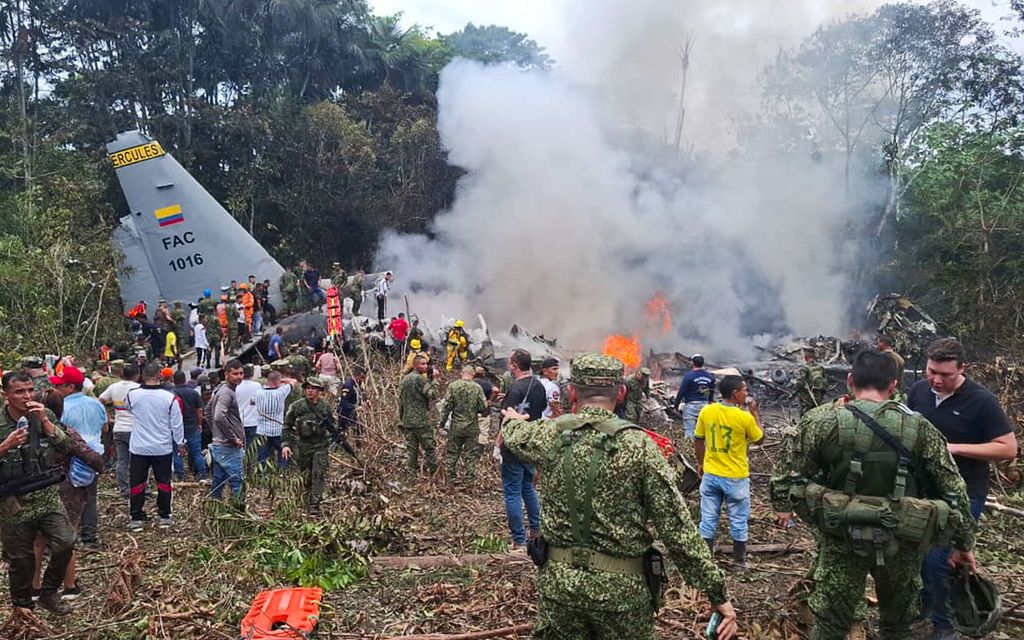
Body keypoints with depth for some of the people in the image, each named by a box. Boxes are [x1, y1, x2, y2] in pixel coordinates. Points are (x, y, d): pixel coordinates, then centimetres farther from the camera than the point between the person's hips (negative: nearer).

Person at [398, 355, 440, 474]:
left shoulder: (404, 379, 14)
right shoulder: (420, 379, -13)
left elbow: (400, 400, 16)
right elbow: (433, 394, -20)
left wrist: (402, 418, 21)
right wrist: (434, 379, -11)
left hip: (407, 422, 8)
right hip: (421, 422, -8)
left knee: (411, 449, 9)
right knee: (428, 448, -1)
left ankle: (412, 473, 11)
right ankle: (433, 472, 2)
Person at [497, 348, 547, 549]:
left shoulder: (515, 388, -20)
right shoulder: (539, 386, 4)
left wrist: (497, 446, -16)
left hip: (514, 449, -8)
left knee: (512, 493, 0)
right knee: (528, 488, 22)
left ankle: (519, 540, 4)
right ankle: (536, 530, 29)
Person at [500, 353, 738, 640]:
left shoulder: (550, 435, -4)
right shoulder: (639, 445, -13)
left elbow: (514, 434, 21)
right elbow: (676, 526, -14)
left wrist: (512, 419, 45)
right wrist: (718, 594, -8)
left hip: (558, 581, 2)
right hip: (622, 588, -2)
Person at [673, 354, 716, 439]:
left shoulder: (689, 375, -10)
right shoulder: (710, 376, 7)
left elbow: (681, 391, -9)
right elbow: (712, 392, 14)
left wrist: (676, 404, 0)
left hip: (691, 404, -6)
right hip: (705, 405, 6)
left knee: (688, 430, -4)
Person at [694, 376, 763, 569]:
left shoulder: (706, 411, -7)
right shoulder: (745, 417, -18)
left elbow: (698, 441, 3)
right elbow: (759, 439, 1)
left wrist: (700, 463, 18)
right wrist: (754, 412, 6)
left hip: (711, 475, 3)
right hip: (736, 477, -3)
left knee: (708, 519, 12)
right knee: (738, 521, 14)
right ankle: (739, 560, 26)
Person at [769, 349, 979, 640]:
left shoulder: (821, 421, -12)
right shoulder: (920, 428, -6)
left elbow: (787, 472, -7)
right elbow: (953, 490, 0)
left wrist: (783, 505, 12)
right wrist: (964, 544, 10)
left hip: (843, 539, -1)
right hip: (901, 542, 2)